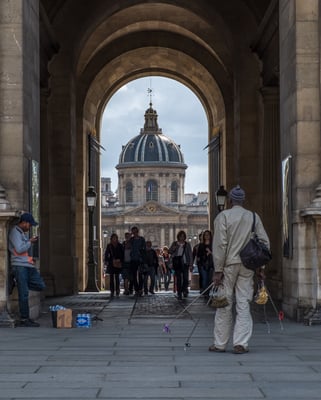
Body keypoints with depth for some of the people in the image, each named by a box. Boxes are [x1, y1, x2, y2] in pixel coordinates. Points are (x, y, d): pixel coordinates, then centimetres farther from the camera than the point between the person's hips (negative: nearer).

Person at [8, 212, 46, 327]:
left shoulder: (24, 233, 20)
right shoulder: (15, 232, -8)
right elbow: (19, 249, -18)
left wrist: (31, 242, 11)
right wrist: (30, 242, -7)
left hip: (28, 266, 9)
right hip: (20, 266, -9)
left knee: (40, 286, 1)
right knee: (24, 294, -6)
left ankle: (19, 283, 12)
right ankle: (24, 319, -1)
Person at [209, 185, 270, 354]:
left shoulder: (223, 216, -4)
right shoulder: (254, 217, 7)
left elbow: (220, 244, -10)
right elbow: (265, 242, 4)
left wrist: (218, 270, -8)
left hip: (228, 264, -2)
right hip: (247, 266, 3)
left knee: (224, 305, 5)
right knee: (243, 305, 4)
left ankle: (220, 343, 11)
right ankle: (241, 343, -2)